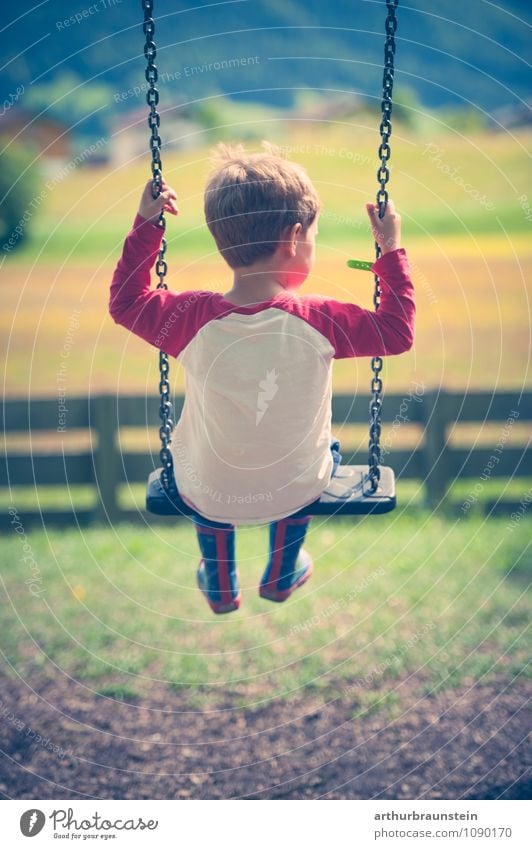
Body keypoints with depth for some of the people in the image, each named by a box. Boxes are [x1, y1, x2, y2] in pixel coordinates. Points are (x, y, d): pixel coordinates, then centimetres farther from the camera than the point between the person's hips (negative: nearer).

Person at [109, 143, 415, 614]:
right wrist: (392, 251, -3)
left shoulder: (192, 319, -21)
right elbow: (398, 332, -10)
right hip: (295, 493, 0)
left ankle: (220, 587, 50)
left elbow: (126, 301, -4)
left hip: (209, 498, 1)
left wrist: (146, 225, 0)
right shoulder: (319, 321, -24)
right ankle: (281, 575, 48)